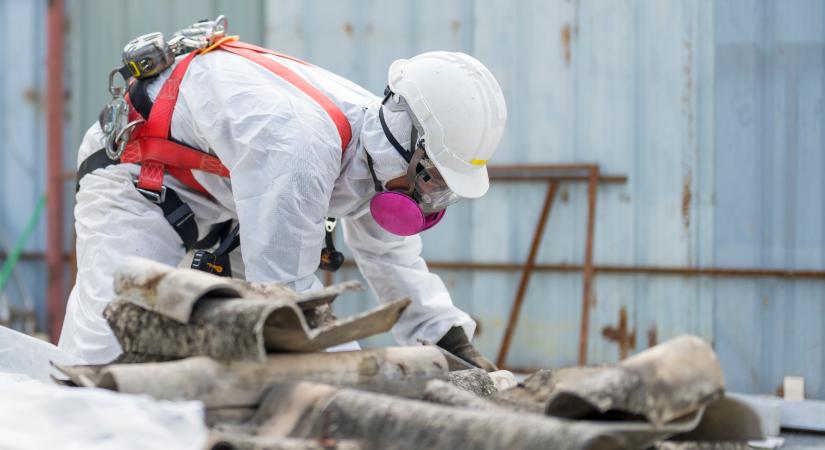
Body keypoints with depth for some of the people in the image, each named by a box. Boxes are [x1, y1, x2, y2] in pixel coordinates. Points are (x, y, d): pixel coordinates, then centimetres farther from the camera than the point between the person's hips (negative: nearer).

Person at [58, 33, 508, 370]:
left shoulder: (380, 140, -13)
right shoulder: (302, 146, -42)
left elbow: (391, 260, 5)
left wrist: (455, 344, -4)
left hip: (232, 195, 9)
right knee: (103, 352, -23)